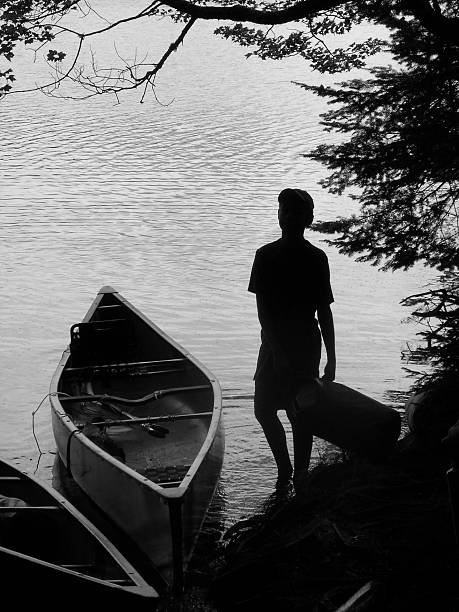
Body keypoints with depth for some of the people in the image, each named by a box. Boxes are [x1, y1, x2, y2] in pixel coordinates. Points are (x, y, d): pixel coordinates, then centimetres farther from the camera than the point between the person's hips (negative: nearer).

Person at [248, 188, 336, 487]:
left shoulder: (316, 258, -3)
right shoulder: (266, 255, 0)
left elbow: (324, 311, 1)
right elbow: (262, 308, -6)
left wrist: (331, 359, -1)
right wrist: (278, 349, -16)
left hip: (306, 346, -3)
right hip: (274, 344, 3)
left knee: (300, 414, 0)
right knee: (264, 409, 7)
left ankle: (299, 476, 13)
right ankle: (285, 469, 26)